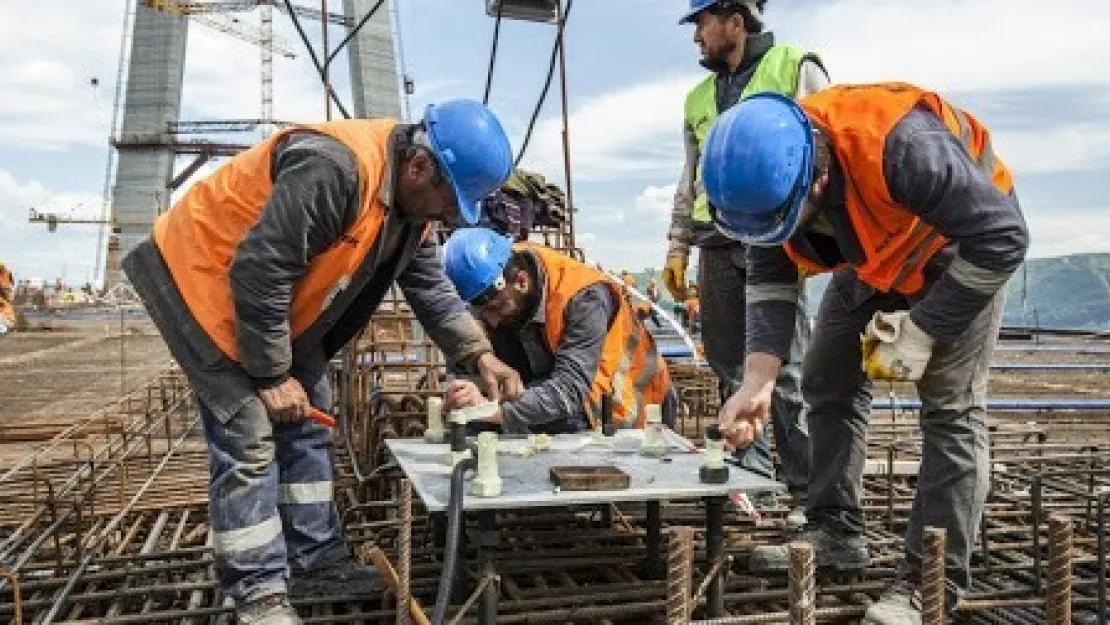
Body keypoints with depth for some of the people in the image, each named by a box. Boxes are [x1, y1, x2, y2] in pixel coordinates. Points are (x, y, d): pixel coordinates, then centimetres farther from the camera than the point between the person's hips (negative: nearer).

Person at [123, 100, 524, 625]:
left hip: (277, 299, 9)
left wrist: (479, 355, -6)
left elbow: (432, 288, 6)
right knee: (248, 439, -10)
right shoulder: (336, 169, -35)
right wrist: (272, 376, -22)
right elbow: (257, 272, -33)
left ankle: (316, 561, 21)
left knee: (306, 428, 10)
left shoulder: (412, 200, -3)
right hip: (203, 275, -9)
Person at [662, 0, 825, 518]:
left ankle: (808, 490, 1)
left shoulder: (796, 69, 6)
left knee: (785, 367, -7)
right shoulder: (699, 98, 22)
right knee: (729, 365, 7)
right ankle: (749, 474, 19)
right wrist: (677, 246, 16)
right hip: (717, 246, 6)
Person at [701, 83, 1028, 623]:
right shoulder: (767, 172, -22)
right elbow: (771, 281, -13)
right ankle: (836, 534, 18)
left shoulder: (900, 144, -42)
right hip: (873, 259, 7)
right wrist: (757, 381, -24)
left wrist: (920, 332, -30)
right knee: (828, 384, 6)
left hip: (962, 245, -6)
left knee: (949, 406, -14)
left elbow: (1003, 238, -33)